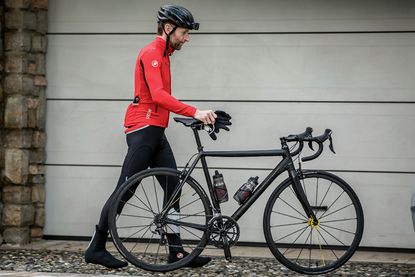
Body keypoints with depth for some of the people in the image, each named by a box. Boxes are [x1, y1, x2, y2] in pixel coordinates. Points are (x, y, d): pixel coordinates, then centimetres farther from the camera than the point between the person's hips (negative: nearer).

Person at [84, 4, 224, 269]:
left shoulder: (163, 55, 20)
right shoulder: (151, 53, -12)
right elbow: (158, 95, -26)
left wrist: (197, 115, 15)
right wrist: (195, 112, -32)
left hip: (156, 132, 10)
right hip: (143, 130, -10)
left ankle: (176, 251, 4)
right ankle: (96, 248, 1)